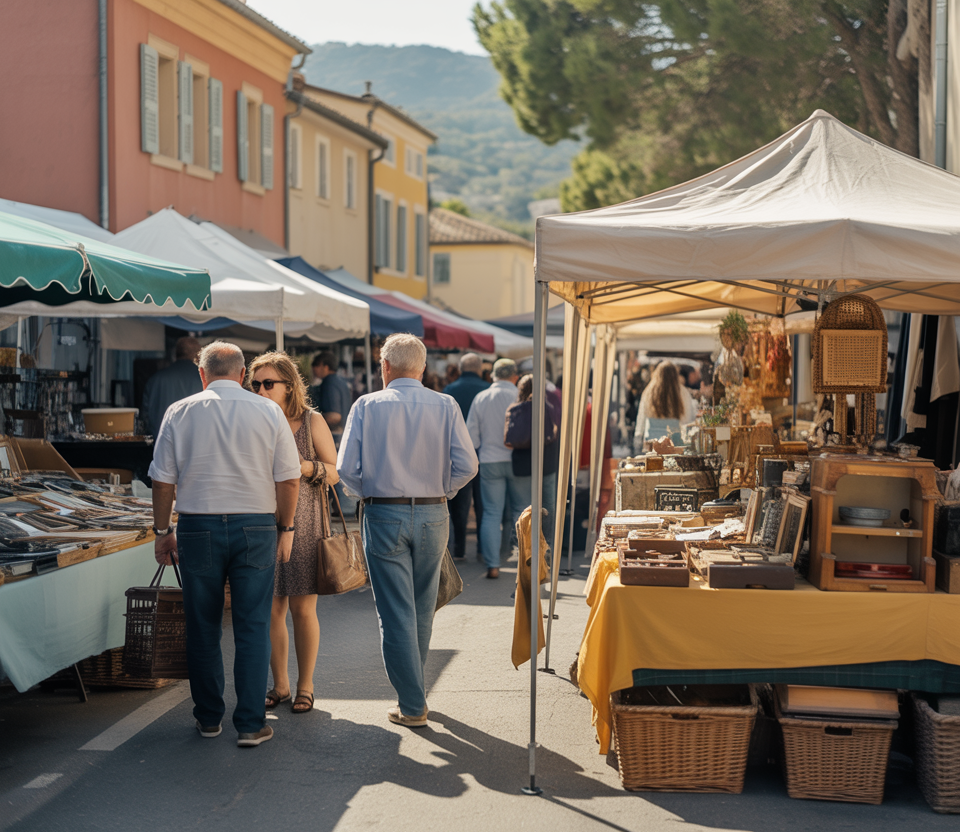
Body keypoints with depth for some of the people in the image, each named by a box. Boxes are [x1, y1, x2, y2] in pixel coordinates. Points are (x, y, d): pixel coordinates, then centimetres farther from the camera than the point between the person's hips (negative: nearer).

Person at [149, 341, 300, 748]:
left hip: (198, 527, 0)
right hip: (256, 527, 0)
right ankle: (250, 723, 2)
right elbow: (289, 479, -1)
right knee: (252, 628, 3)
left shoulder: (180, 412, 1)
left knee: (203, 627, 11)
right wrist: (285, 529, 10)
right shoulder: (268, 411, 1)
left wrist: (162, 531, 11)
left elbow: (163, 481, 1)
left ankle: (208, 717, 20)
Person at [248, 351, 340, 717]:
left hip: (304, 522, -2)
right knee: (271, 608, 4)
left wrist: (304, 466, -17)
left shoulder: (311, 422, -1)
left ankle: (305, 686, 13)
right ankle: (279, 685, 17)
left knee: (302, 607, 0)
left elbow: (335, 472, 0)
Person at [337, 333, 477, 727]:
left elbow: (347, 468, -7)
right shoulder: (445, 406, 0)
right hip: (433, 516, 2)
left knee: (396, 612, 2)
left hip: (385, 516, -2)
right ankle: (413, 685, 33)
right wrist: (439, 491, 10)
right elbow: (466, 466, -6)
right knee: (423, 609, 18)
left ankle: (412, 705, 3)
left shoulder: (367, 406, -3)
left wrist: (371, 493, 10)